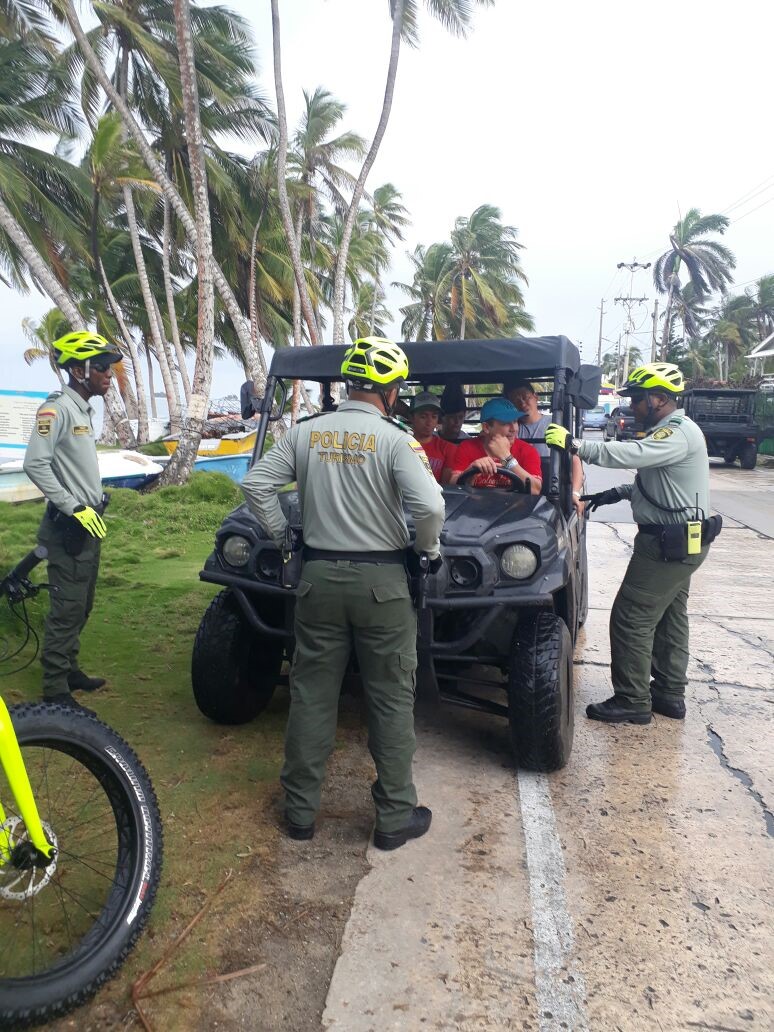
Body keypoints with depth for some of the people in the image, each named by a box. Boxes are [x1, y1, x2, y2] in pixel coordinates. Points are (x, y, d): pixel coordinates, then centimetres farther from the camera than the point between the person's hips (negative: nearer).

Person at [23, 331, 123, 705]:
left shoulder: (84, 409, 13)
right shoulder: (57, 408, -15)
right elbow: (35, 464, -24)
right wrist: (75, 509, -23)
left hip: (88, 524, 9)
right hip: (68, 526, -9)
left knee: (82, 605, 17)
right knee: (67, 608, -4)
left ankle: (69, 670, 30)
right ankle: (55, 689, 5)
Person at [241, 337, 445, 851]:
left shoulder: (306, 432, 1)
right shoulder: (394, 438, -11)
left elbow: (256, 484, 0)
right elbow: (430, 506, -22)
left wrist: (283, 536, 10)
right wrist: (429, 549, -3)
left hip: (319, 577, 4)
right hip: (381, 581, -3)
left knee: (312, 693, 15)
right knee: (392, 699, 10)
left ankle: (301, 810, 26)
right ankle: (396, 817, 21)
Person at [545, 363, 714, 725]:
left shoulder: (679, 434, -20)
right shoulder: (668, 431, 14)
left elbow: (631, 454, -36)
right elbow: (651, 481, 23)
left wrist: (574, 444, -36)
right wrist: (615, 493, 12)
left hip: (669, 545, -11)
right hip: (678, 541, 11)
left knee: (631, 619, -6)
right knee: (669, 618, 17)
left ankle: (632, 701, 3)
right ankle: (669, 694, 29)